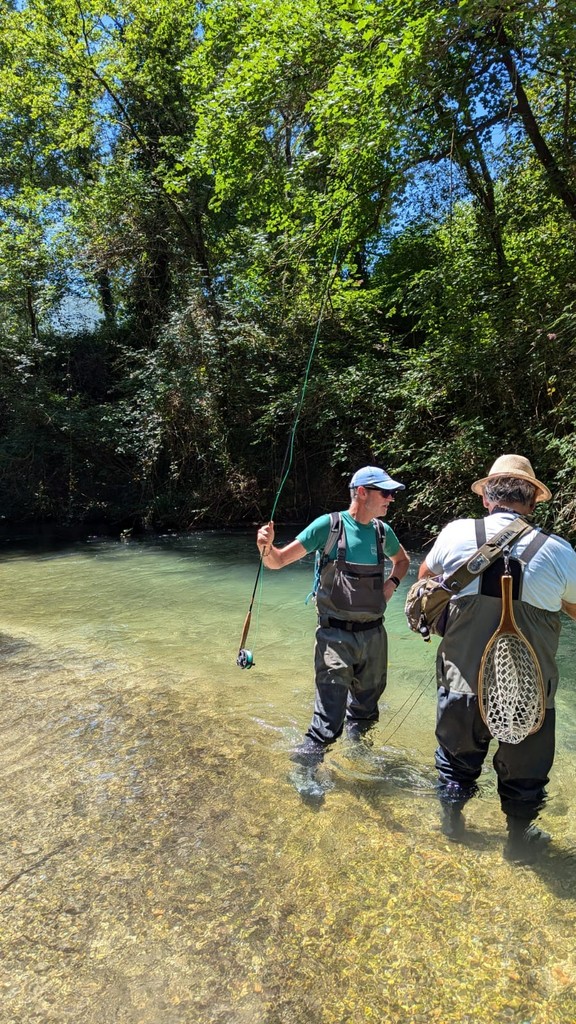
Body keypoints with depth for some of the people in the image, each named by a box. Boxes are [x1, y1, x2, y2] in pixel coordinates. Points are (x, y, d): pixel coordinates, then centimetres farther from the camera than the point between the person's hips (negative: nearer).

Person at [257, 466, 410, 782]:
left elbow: (403, 560, 26)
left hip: (373, 632, 5)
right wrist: (266, 548, -34)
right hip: (336, 632, -5)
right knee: (332, 690, -16)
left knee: (368, 694, 20)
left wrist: (392, 583, 5)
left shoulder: (383, 531, 3)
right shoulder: (329, 525, -12)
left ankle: (356, 740, 46)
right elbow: (278, 561, -12)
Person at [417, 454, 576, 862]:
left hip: (463, 684, 1)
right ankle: (520, 837, 45)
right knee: (524, 768, 24)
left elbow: (425, 576, 10)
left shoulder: (457, 533, -11)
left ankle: (452, 818, 47)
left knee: (458, 753, 25)